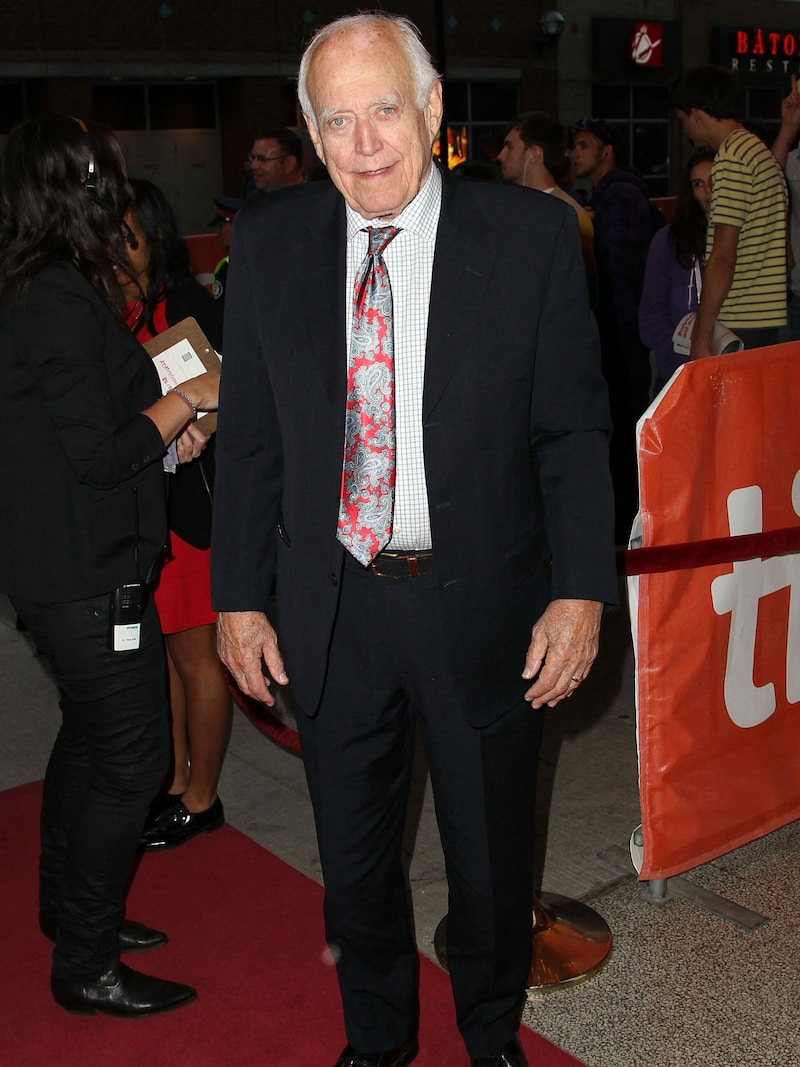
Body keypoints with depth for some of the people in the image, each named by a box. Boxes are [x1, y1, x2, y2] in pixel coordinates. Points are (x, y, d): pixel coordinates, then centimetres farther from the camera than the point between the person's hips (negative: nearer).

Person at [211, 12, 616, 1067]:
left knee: (492, 855, 18)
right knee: (353, 856, 19)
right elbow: (250, 434, 3)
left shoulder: (534, 235, -8)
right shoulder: (268, 243, -2)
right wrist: (239, 596, 2)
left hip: (482, 604, -1)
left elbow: (575, 429, -6)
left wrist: (580, 591, -12)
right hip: (333, 611, 2)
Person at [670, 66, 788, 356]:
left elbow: (723, 258, -19)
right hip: (767, 320, 10)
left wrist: (700, 335, -17)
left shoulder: (731, 158, -13)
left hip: (741, 326, -10)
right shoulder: (758, 148, 18)